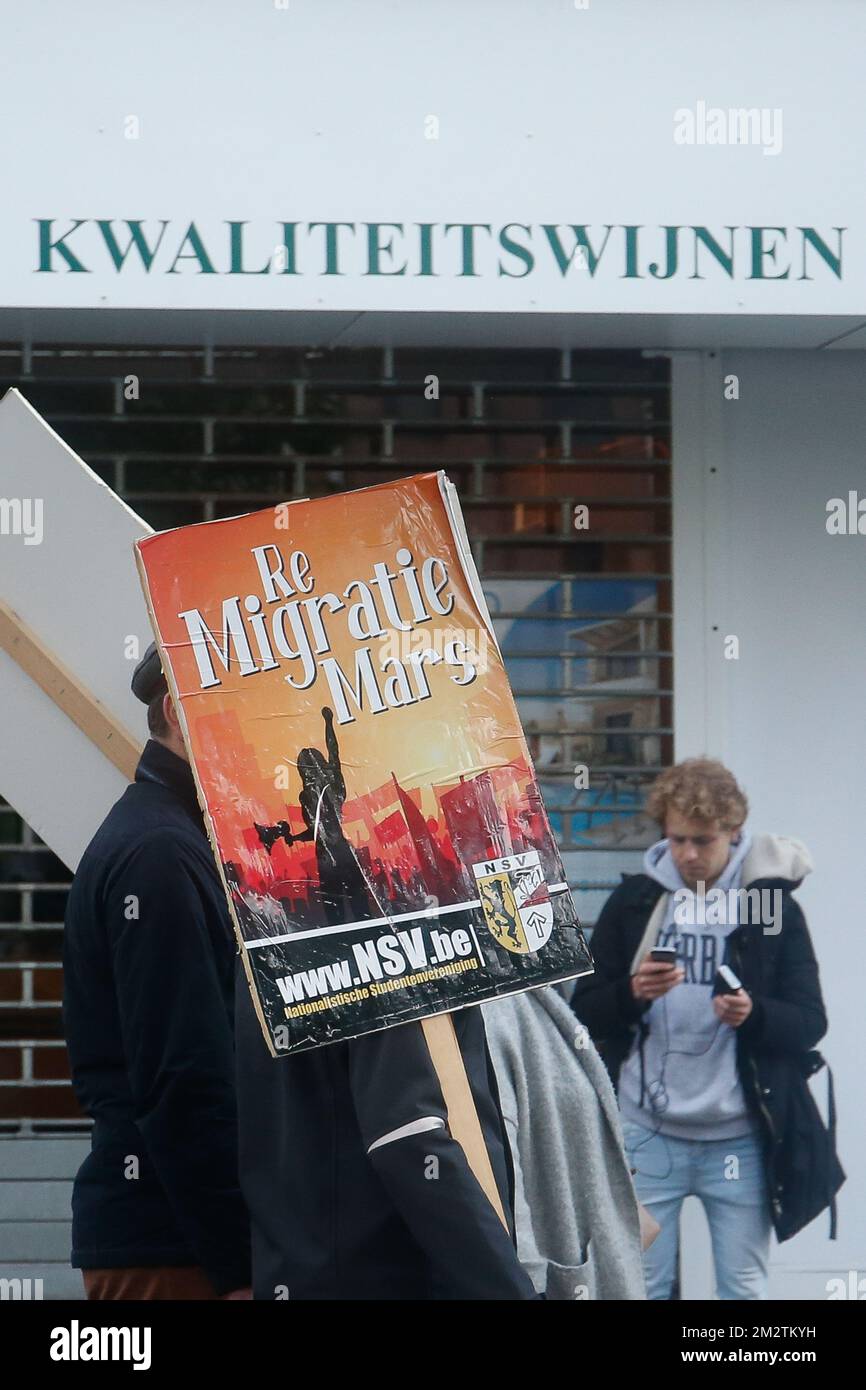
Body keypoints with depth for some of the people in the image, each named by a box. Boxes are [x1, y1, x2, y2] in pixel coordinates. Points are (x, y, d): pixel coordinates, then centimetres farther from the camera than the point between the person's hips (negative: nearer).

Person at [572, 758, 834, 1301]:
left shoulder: (774, 905, 0)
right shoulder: (634, 901, 4)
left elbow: (811, 1022, -2)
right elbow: (584, 1011, 4)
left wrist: (755, 1015, -22)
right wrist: (631, 994, -17)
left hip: (740, 1136, -1)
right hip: (648, 1133, 1)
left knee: (745, 1289, 7)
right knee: (642, 1287, 5)